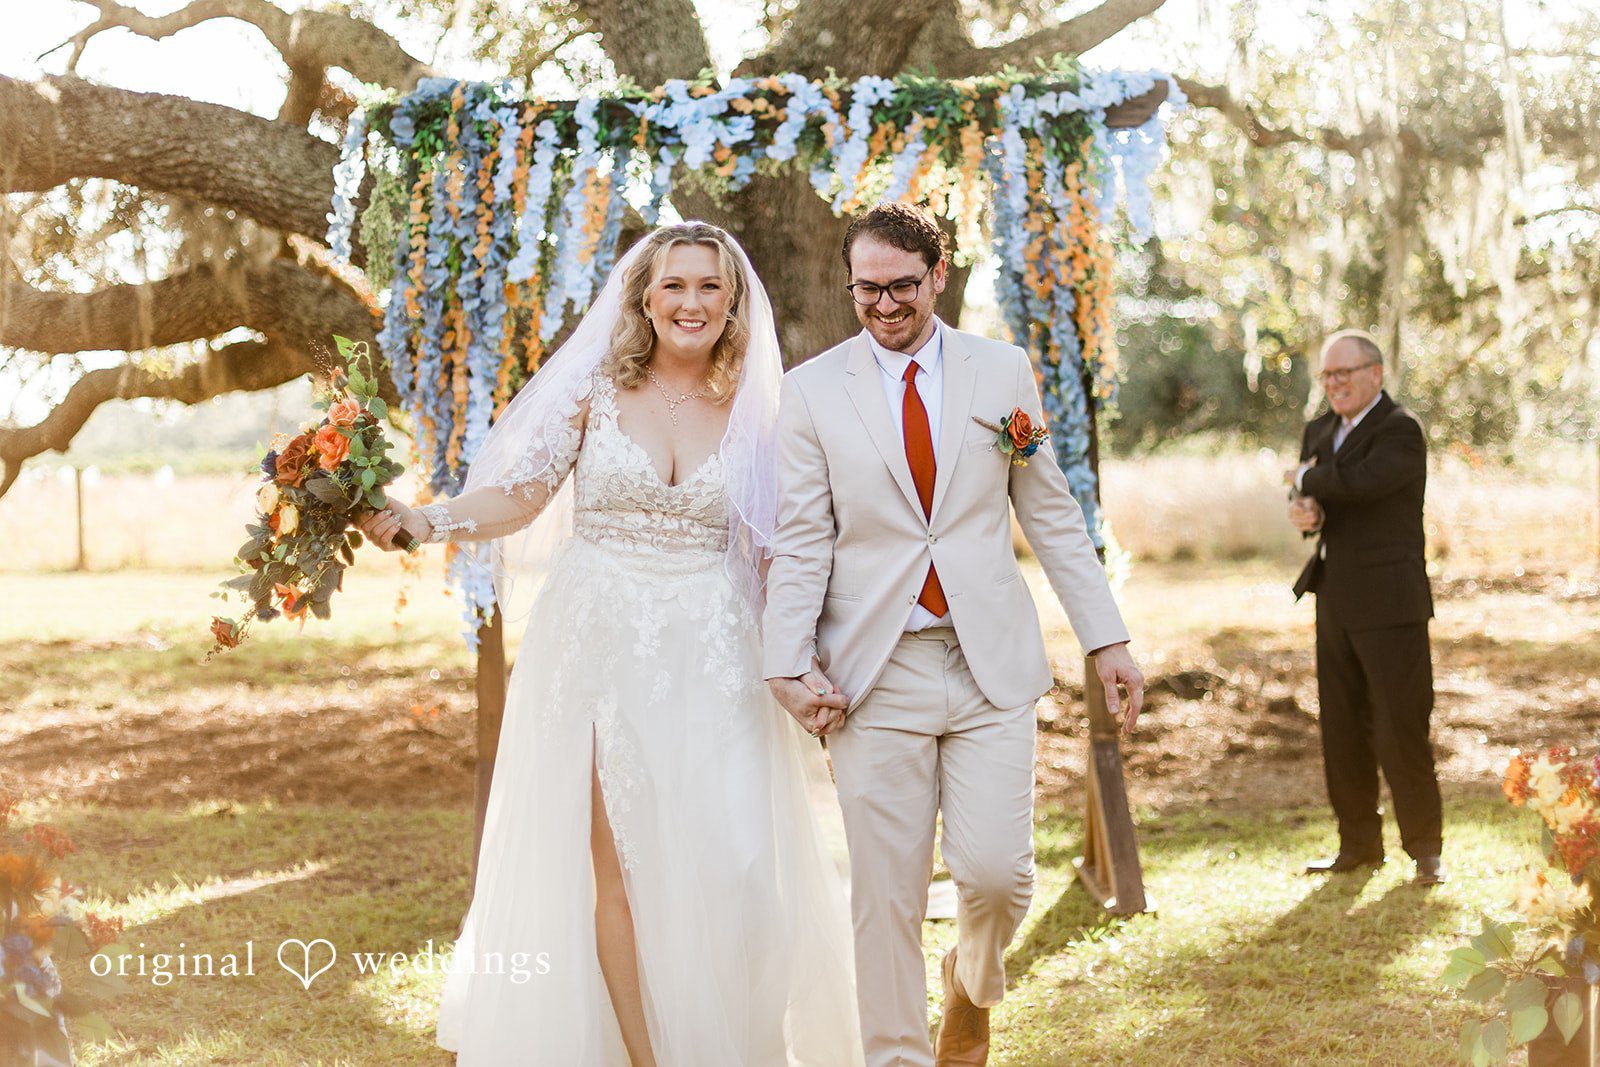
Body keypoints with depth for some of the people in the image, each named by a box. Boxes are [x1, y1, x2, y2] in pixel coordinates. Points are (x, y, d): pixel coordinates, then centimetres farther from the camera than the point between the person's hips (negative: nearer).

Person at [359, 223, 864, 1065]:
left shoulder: (751, 409, 7)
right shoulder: (595, 390, 2)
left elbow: (775, 548, 9)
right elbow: (520, 495, 0)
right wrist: (425, 521, -16)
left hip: (711, 662, 1)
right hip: (604, 647, -1)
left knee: (721, 862, -4)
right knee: (616, 857, -1)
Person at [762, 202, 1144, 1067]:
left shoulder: (1003, 371, 7)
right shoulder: (812, 390, 3)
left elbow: (1051, 516, 10)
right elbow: (801, 541, 1)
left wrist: (1106, 638, 5)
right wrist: (790, 662, -10)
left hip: (991, 663, 1)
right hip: (876, 670, -1)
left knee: (997, 868, -7)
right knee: (885, 893, 1)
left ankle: (973, 984, 26)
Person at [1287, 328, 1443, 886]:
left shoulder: (1401, 430, -11)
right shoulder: (1320, 430, 15)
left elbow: (1361, 481, -27)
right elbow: (1306, 495, 14)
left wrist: (1307, 478, -8)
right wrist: (1303, 511, -11)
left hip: (1388, 603, -8)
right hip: (1336, 602, 8)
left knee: (1401, 729, -4)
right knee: (1342, 730, 11)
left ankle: (1425, 848, 8)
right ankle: (1358, 844, 21)